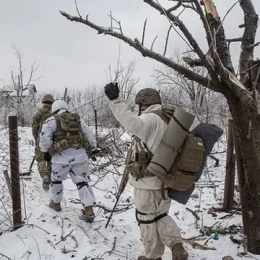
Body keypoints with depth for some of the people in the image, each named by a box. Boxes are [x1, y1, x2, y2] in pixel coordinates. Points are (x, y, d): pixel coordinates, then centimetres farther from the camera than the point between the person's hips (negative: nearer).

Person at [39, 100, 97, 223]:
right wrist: (93, 149, 29)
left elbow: (45, 138, -7)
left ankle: (55, 202, 40)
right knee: (82, 182, 9)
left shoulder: (52, 120, 2)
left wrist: (46, 152, 10)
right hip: (80, 156, 3)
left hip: (62, 157, -3)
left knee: (56, 179, 22)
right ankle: (89, 210, 2)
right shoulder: (78, 119, 15)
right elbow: (89, 136, 17)